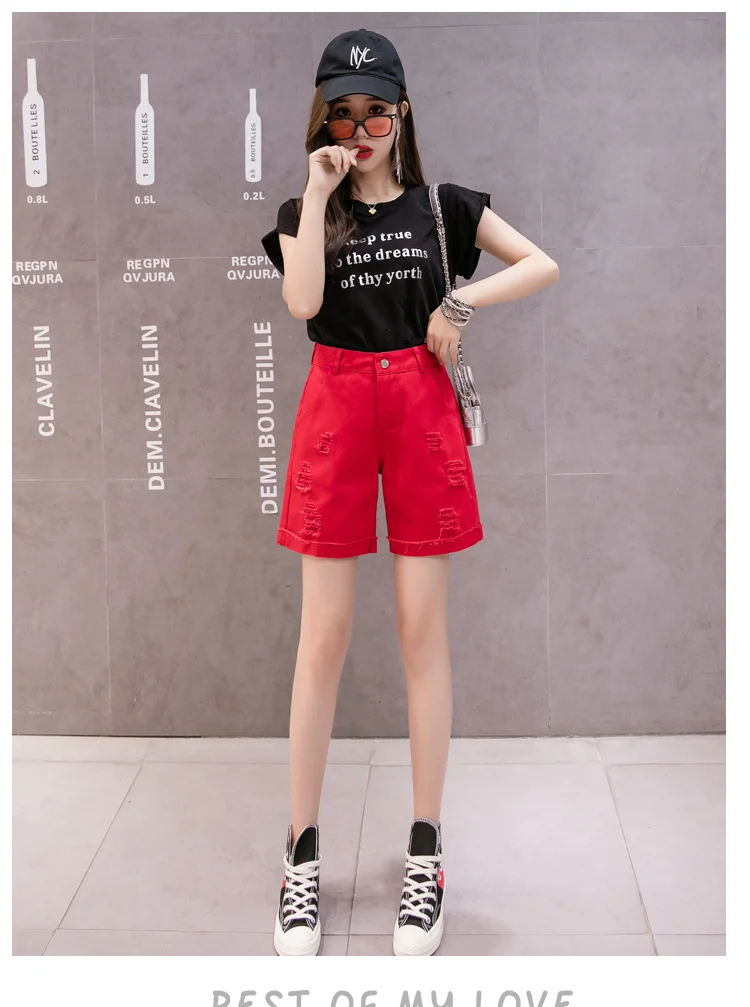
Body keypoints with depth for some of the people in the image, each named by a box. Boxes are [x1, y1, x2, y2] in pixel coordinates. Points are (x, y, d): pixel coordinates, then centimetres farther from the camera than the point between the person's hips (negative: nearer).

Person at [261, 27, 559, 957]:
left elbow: (544, 264, 5)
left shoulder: (441, 206, 10)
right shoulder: (305, 211, 9)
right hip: (336, 409, 0)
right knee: (325, 635, 0)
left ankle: (426, 853, 13)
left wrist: (461, 304, -6)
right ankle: (302, 851, 11)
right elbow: (302, 301, -10)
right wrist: (317, 196, -8)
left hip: (421, 408, 0)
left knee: (422, 627, 2)